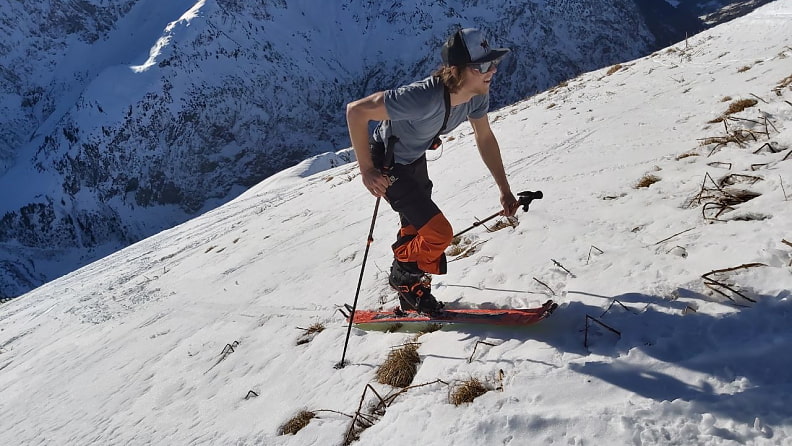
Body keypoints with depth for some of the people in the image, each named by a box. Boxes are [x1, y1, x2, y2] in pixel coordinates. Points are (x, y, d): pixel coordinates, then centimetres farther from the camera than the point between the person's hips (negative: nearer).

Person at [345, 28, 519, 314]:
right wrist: (367, 171, -28)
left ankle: (410, 295, 47)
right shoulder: (425, 98, -41)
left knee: (415, 229, 23)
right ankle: (405, 278, 20)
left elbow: (485, 138, 0)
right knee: (439, 233, -10)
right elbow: (355, 111, -35)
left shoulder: (478, 93, -18)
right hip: (388, 166, -7)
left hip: (415, 160, 8)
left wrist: (505, 191, 1)